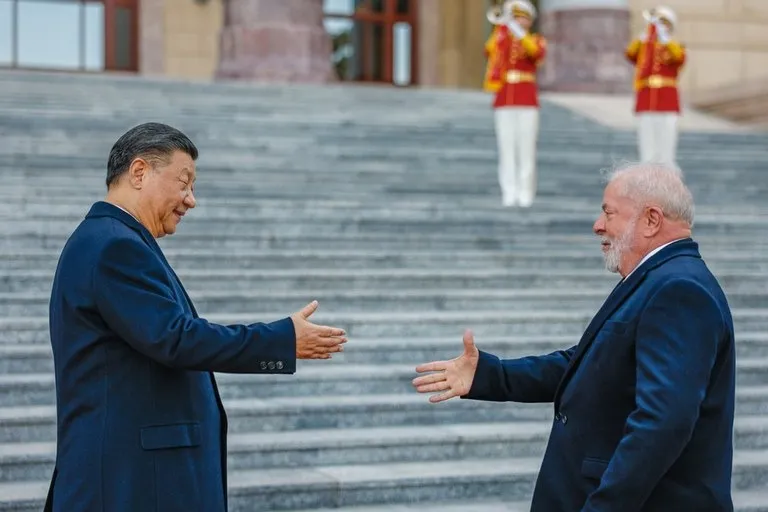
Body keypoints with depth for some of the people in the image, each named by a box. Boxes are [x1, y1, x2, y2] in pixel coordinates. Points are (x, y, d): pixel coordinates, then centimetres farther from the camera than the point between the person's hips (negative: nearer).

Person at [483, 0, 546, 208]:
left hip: (527, 101, -2)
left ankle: (526, 193, 0)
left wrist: (519, 33, -26)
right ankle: (509, 192, 0)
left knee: (526, 148, -3)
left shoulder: (537, 41, 7)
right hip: (504, 100, 2)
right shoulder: (501, 38, 11)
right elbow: (490, 51, -11)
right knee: (506, 148, -1)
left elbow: (537, 53, -18)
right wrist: (502, 26, -15)